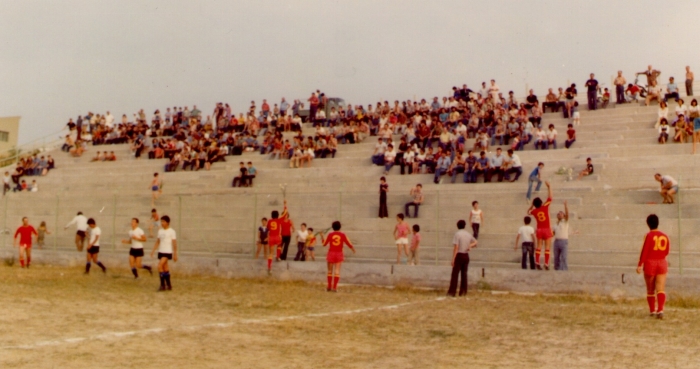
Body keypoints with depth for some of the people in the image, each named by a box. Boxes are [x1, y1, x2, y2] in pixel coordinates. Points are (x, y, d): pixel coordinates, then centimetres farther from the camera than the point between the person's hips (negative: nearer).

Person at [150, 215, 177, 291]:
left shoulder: (171, 231, -7)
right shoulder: (160, 231, 11)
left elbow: (174, 243, -7)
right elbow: (158, 241, 16)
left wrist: (175, 254, -9)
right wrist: (153, 250, 7)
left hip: (167, 252, -7)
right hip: (161, 251, 7)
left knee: (160, 266, -19)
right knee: (165, 268, 9)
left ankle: (163, 285, -11)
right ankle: (168, 285, 17)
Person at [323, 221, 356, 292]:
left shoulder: (330, 234, -3)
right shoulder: (342, 235, -1)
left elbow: (324, 244, 5)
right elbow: (349, 244, 2)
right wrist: (353, 249, 22)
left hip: (331, 254, 0)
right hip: (339, 254, 0)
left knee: (330, 271, 11)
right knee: (337, 271, 0)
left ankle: (329, 287, 14)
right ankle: (335, 287, -8)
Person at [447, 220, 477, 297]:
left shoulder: (457, 234, -10)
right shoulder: (468, 234, 9)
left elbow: (456, 248, -14)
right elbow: (475, 243, 24)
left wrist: (453, 259, -13)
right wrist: (470, 246, 6)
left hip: (459, 255, -6)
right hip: (466, 256, 6)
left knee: (455, 274, -4)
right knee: (464, 274, 9)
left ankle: (452, 292, -7)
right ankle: (463, 292, 9)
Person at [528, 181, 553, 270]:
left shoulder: (534, 211, 0)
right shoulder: (545, 207, -9)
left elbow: (528, 211, 24)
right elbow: (550, 198, -5)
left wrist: (532, 205, 17)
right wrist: (549, 187, 1)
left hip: (539, 230, 3)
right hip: (547, 229, -3)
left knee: (539, 246, 7)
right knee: (547, 247, -2)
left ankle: (537, 263, -2)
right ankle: (546, 264, -7)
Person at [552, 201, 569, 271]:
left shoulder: (565, 221, 2)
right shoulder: (556, 224, 19)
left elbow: (567, 213, -15)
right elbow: (553, 233, 22)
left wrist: (565, 204, -23)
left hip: (564, 241, -6)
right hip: (556, 241, 6)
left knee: (564, 257, -9)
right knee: (556, 257, 5)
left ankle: (564, 270, -10)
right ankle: (557, 269, 9)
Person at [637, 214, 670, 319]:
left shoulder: (649, 236, -9)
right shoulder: (664, 236, 5)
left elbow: (644, 251, -14)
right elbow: (667, 251, 14)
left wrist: (640, 265, -13)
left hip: (650, 263, -3)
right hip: (662, 263, 3)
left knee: (650, 290, 11)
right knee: (661, 289, -4)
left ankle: (652, 311, 20)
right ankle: (660, 310, -21)